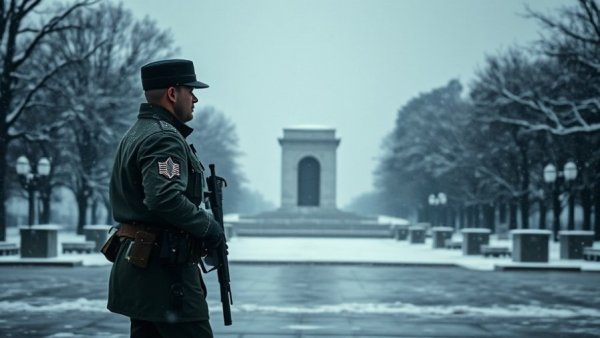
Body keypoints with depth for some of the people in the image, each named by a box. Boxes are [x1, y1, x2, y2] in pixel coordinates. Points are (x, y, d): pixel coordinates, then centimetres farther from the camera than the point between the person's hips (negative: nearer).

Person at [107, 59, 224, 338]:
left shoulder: (134, 134, 17)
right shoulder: (164, 138, -15)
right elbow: (164, 197, -29)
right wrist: (208, 226, -15)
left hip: (137, 262, 10)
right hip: (164, 267, -10)